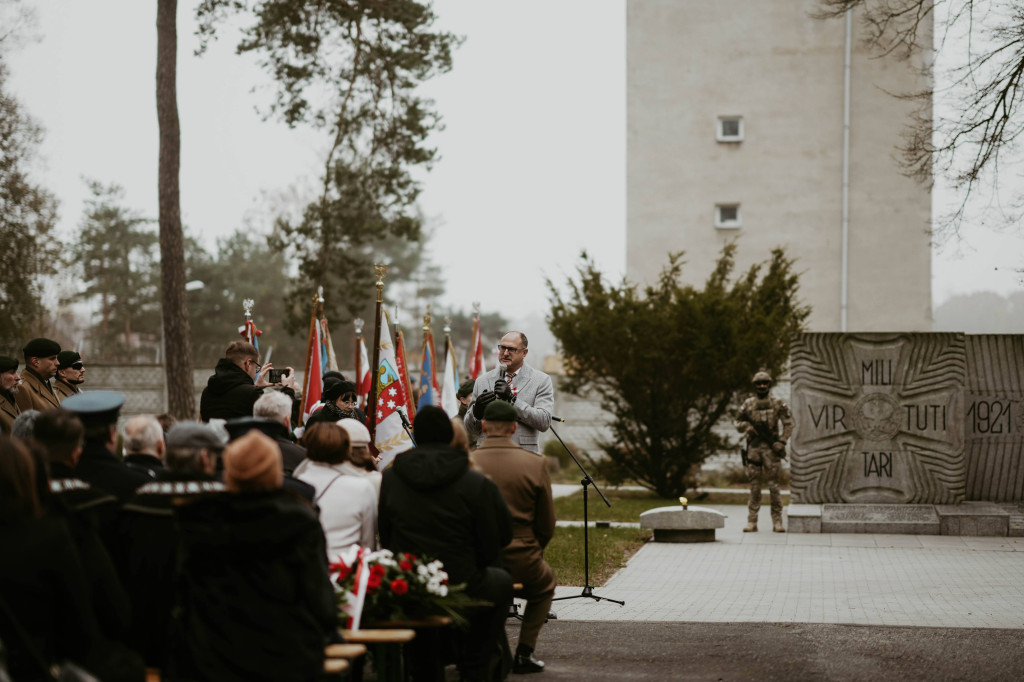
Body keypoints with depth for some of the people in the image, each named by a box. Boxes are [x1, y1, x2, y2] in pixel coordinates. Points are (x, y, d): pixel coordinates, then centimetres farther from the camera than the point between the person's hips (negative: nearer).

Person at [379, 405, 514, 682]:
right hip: (461, 591, -4)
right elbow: (501, 538, -3)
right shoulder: (478, 484, -10)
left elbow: (384, 537, 8)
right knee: (501, 581, 29)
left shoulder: (389, 478, 0)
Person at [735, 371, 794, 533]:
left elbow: (788, 423, 1)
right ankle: (752, 522, 5)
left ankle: (777, 521, 1)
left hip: (771, 447, -2)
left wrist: (782, 441, -9)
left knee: (774, 484, -3)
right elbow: (738, 423, 12)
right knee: (754, 485, 3)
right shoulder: (748, 404, 7)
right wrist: (746, 426, -10)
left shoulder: (777, 403, 2)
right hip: (753, 447, 2)